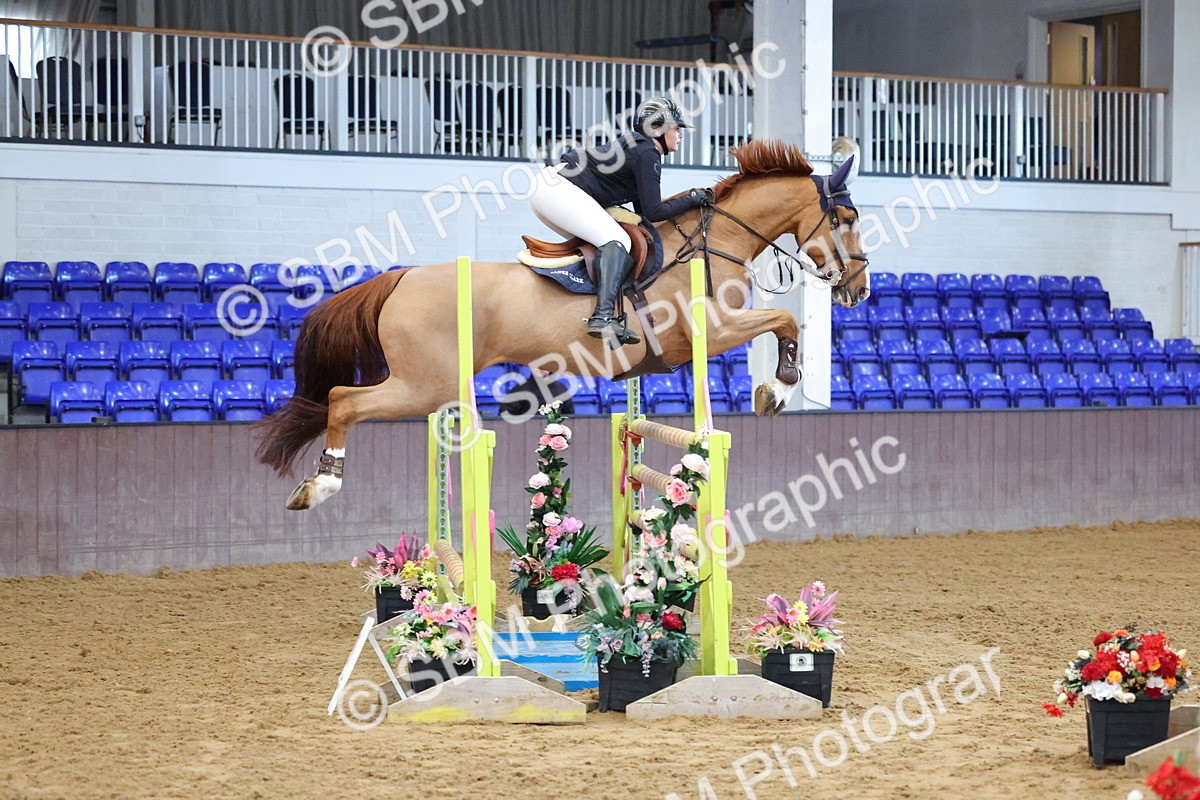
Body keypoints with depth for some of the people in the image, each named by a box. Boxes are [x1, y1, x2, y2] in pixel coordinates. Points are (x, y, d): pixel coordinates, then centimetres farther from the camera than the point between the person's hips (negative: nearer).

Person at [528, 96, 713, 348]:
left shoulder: (636, 147, 23)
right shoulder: (647, 154, -8)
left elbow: (642, 210, 23)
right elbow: (653, 212, -11)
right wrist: (692, 198, 0)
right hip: (558, 188, -11)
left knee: (591, 242, 22)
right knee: (616, 240, -18)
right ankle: (604, 316, -33)